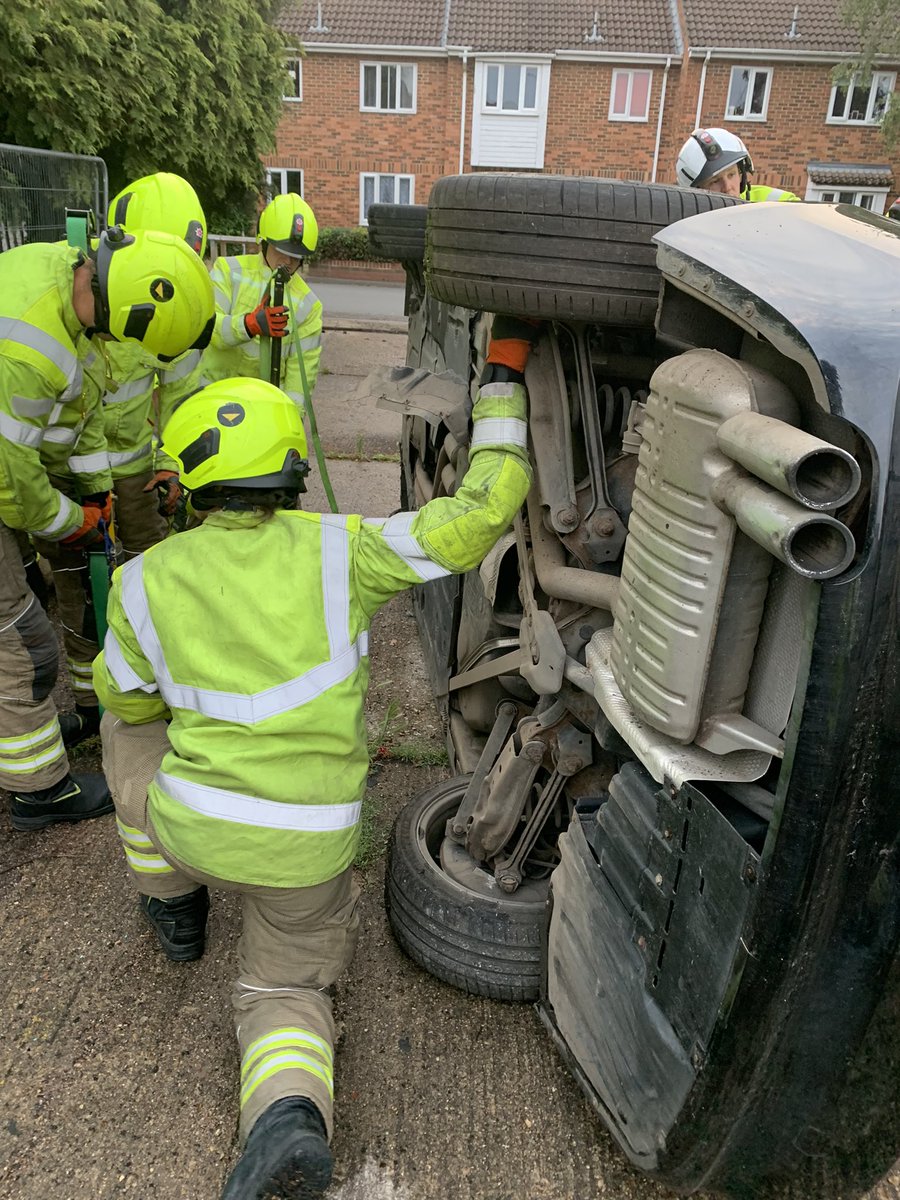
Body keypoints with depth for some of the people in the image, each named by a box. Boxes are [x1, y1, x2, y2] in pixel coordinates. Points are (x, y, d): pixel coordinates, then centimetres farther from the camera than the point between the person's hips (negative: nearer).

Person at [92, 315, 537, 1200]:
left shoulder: (146, 583, -7)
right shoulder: (338, 550, -12)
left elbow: (129, 701, 9)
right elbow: (481, 514, -13)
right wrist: (503, 377, -3)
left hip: (192, 826, 1)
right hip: (308, 849, 0)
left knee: (128, 725, 31)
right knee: (284, 991, 23)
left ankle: (173, 908, 39)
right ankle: (288, 1116, -11)